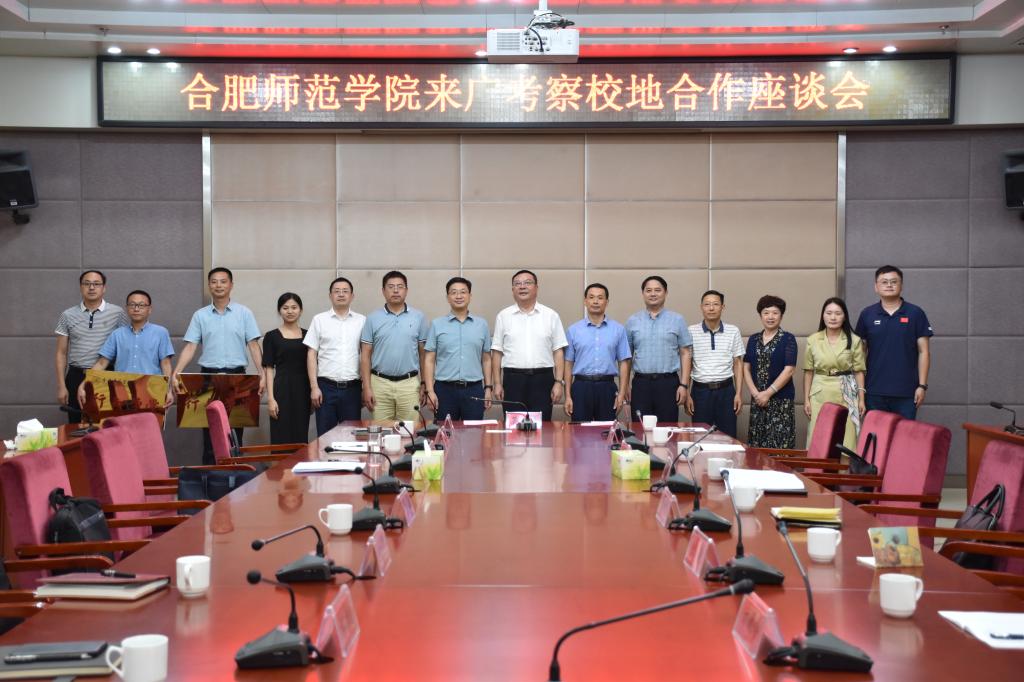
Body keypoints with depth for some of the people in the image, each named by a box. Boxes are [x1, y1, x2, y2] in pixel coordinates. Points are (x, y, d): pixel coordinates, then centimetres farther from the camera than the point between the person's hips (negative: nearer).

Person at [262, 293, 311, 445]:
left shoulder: (307, 335, 10)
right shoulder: (271, 336, 2)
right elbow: (269, 369, -2)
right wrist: (270, 398, -9)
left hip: (303, 392, 3)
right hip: (282, 391, -3)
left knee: (301, 437, 5)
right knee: (281, 438, -4)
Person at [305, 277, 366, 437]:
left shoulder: (362, 321, 6)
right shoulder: (319, 320, 5)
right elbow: (311, 355, 3)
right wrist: (314, 387, -4)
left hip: (352, 388, 1)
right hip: (326, 387, -1)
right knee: (325, 436, 3)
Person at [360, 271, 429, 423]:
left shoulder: (418, 318, 5)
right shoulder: (373, 318, 4)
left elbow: (424, 353, 8)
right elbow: (365, 355, 4)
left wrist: (424, 384, 4)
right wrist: (367, 388, -3)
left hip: (409, 384, 0)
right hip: (380, 383, 0)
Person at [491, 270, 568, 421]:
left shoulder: (551, 316, 6)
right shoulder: (503, 316, 8)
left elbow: (558, 351, 4)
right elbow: (497, 352, 7)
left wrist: (559, 382, -3)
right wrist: (497, 383, 1)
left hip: (542, 380, 0)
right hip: (513, 379, 0)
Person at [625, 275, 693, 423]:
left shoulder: (677, 320, 5)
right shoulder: (632, 321, 9)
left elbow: (685, 354, 4)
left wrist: (684, 385, -4)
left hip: (668, 383, -1)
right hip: (641, 383, 1)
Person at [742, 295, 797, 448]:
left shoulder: (788, 339, 0)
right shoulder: (753, 339, 13)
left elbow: (789, 370, -8)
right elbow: (746, 368, 9)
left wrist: (768, 393, -12)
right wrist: (755, 393, -5)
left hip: (781, 400, -4)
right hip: (757, 399, 4)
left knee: (779, 444, -9)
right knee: (757, 445, 2)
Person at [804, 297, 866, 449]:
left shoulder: (854, 341, 2)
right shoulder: (813, 340, 4)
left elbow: (859, 372, 4)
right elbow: (808, 372, 7)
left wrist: (861, 399, 1)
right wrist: (806, 399, 5)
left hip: (846, 394, -1)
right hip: (820, 394, 1)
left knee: (846, 439, -5)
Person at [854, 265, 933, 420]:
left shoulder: (915, 314, 2)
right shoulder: (867, 315, 6)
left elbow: (923, 352, 3)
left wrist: (922, 385, -3)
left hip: (906, 391, -1)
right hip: (875, 391, 1)